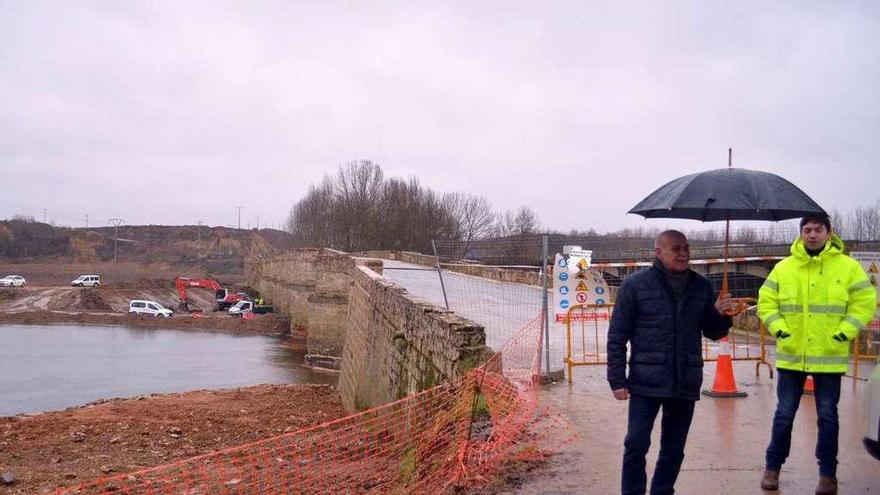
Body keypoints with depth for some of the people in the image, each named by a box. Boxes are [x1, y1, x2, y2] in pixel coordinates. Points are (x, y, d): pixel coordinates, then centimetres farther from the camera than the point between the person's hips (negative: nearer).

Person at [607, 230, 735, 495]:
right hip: (646, 382, -4)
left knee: (674, 449, 11)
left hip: (686, 383, 4)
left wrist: (721, 314, -6)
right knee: (636, 444, -4)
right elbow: (617, 336, -3)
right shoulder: (636, 284, -3)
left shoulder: (701, 286, 9)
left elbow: (713, 332, 16)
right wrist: (617, 379, -8)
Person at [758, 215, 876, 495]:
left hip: (829, 357, -1)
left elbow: (865, 303, -1)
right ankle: (772, 467, 21)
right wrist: (778, 328, -8)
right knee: (784, 415, 8)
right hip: (791, 355, 1)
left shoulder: (848, 267, -1)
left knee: (828, 417, 7)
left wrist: (845, 332, -11)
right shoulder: (783, 268, 3)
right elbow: (766, 302, 6)